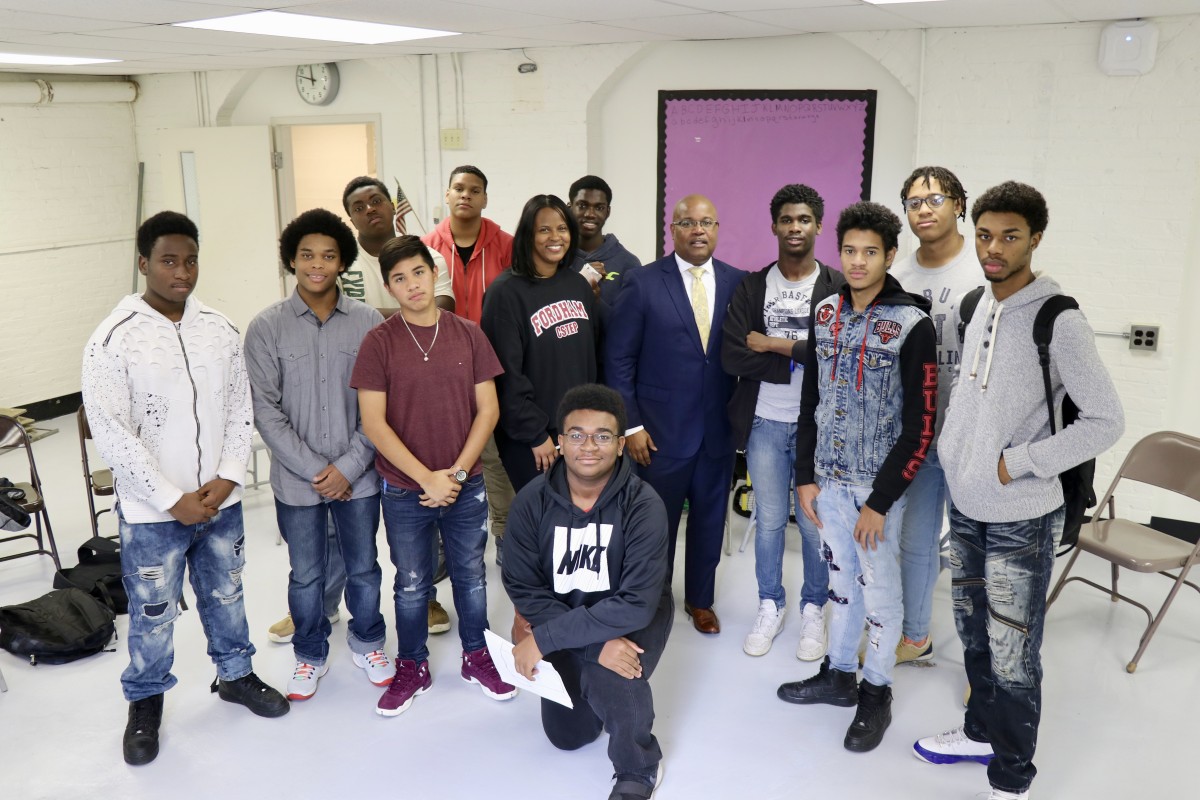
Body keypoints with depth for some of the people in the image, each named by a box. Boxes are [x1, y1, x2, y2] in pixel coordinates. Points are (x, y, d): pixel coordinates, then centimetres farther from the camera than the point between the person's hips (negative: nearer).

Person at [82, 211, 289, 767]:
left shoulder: (221, 330, 0)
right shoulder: (114, 340, -13)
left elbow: (240, 408, 3)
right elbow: (110, 433, -15)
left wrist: (228, 477, -8)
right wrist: (173, 499, -16)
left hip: (221, 501, 4)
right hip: (152, 512, -3)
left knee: (225, 595, 20)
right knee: (152, 612, 11)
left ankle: (235, 674, 42)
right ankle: (145, 701, 34)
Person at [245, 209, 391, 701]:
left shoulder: (369, 323, -6)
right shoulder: (266, 328, -6)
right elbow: (266, 410, -8)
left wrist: (349, 467, -11)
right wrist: (314, 469, -13)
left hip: (358, 477, 0)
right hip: (297, 481, 0)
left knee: (363, 568, 16)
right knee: (306, 575, 15)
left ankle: (367, 642, 40)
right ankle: (310, 653, 37)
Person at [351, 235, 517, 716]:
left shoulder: (468, 335, -2)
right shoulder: (379, 342, -8)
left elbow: (488, 409, -1)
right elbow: (372, 422, -11)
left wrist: (457, 472, -11)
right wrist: (427, 478, -15)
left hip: (465, 486, 2)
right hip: (404, 491, -1)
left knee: (471, 576, 16)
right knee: (411, 584, 14)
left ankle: (476, 657, 35)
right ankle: (412, 668, 32)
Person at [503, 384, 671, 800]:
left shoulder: (643, 505, -27)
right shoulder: (531, 502, -20)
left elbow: (636, 603, -33)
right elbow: (525, 589, -19)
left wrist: (543, 638, -33)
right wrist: (598, 644, -32)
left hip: (634, 617, -3)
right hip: (564, 618, 4)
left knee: (610, 677, -34)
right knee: (566, 736, 13)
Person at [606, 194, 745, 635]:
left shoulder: (738, 282, 1)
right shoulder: (642, 283, -7)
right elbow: (618, 359, -6)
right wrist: (630, 424, -9)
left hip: (720, 428, 3)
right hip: (663, 428, -2)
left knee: (710, 519, 15)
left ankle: (700, 599, 36)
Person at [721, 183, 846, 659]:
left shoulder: (838, 289, -3)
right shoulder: (751, 288, 2)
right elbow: (732, 357, -9)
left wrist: (776, 345, -15)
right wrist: (803, 358, -13)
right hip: (765, 423, 2)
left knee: (816, 523, 8)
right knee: (768, 521, 13)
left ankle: (814, 608, 28)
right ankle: (770, 606, 31)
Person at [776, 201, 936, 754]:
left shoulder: (911, 324, -14)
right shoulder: (826, 312, 3)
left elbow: (920, 426, -14)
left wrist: (880, 501, -15)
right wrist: (805, 476, 6)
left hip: (878, 482, -5)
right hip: (829, 478, 5)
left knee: (878, 587, 7)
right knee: (841, 577, 18)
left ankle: (876, 693, 25)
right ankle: (839, 674, 34)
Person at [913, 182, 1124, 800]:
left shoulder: (1058, 320, -17)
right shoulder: (975, 304, 4)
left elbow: (1106, 421, -17)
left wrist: (1016, 463, -18)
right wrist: (957, 455, 9)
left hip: (1020, 517, -7)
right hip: (964, 504, 7)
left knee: (1012, 657, 2)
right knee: (973, 634, 21)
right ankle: (981, 732, 41)